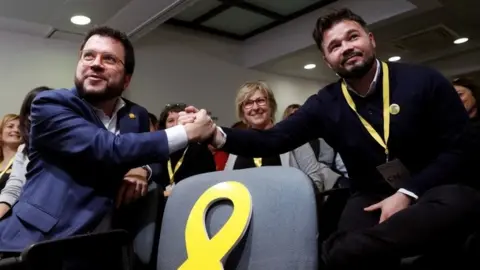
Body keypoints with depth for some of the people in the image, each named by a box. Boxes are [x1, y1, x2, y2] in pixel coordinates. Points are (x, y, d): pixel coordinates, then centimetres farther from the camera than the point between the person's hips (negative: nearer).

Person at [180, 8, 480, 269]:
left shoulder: (425, 81, -5)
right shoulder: (324, 105, 0)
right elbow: (272, 140, -3)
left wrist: (407, 193, -18)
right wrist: (217, 134, -19)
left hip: (435, 191, 1)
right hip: (373, 198, 0)